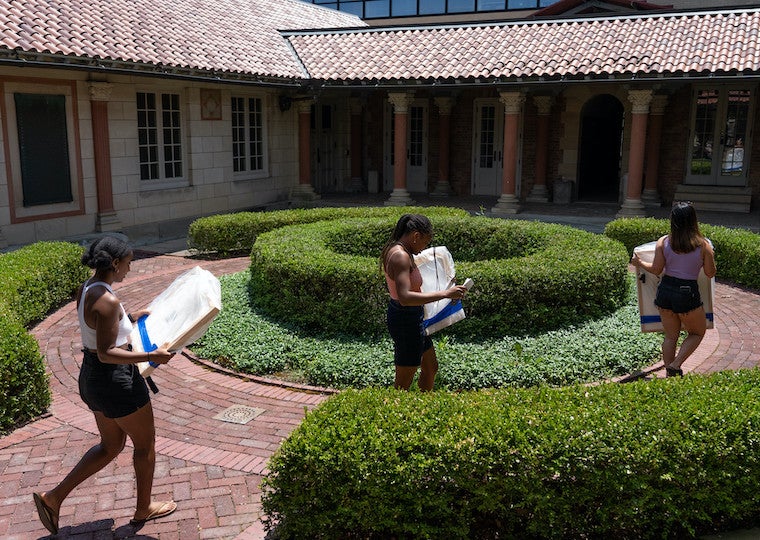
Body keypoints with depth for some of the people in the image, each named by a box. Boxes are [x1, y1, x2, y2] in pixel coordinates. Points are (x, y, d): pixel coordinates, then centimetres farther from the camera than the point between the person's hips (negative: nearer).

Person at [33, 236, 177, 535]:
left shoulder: (85, 290, 3)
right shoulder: (108, 300, -26)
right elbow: (106, 353, -27)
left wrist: (129, 319, 16)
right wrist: (151, 356, -27)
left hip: (91, 377, 9)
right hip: (116, 380, -9)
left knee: (110, 446, 24)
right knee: (145, 444, 13)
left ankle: (54, 496, 23)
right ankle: (144, 509, 31)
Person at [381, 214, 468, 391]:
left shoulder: (396, 250, 7)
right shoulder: (401, 256, -24)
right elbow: (405, 297, -35)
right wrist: (445, 294, -33)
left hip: (411, 318, 11)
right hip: (406, 320, -11)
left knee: (430, 368, 24)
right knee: (404, 383, 3)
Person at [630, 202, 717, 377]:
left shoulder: (663, 242, -4)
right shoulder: (703, 245, -8)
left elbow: (656, 270, -2)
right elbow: (710, 273, -1)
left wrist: (639, 263, 16)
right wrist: (710, 256, 18)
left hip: (665, 290, 3)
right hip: (687, 293, -3)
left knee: (670, 336, 17)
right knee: (697, 332, 19)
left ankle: (670, 373, 21)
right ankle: (675, 365, 4)